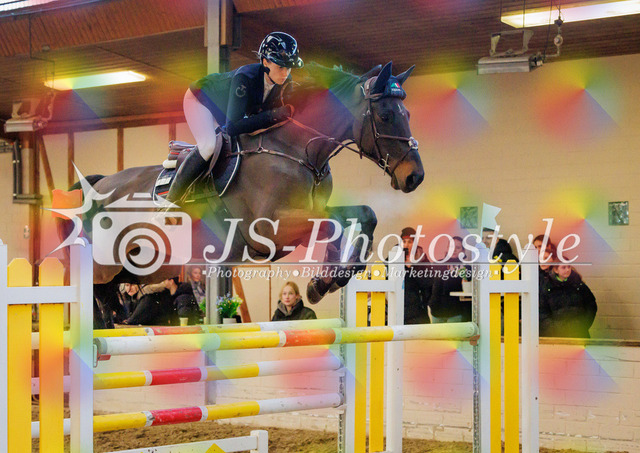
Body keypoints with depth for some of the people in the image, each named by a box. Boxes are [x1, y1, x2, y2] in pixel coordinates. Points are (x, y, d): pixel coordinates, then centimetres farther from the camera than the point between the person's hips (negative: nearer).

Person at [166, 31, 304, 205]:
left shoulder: (285, 81, -25)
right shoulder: (245, 78, -44)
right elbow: (233, 127, -49)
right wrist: (273, 115, -54)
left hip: (224, 104, 8)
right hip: (201, 96, -8)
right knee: (209, 146, -27)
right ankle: (171, 200, -19)